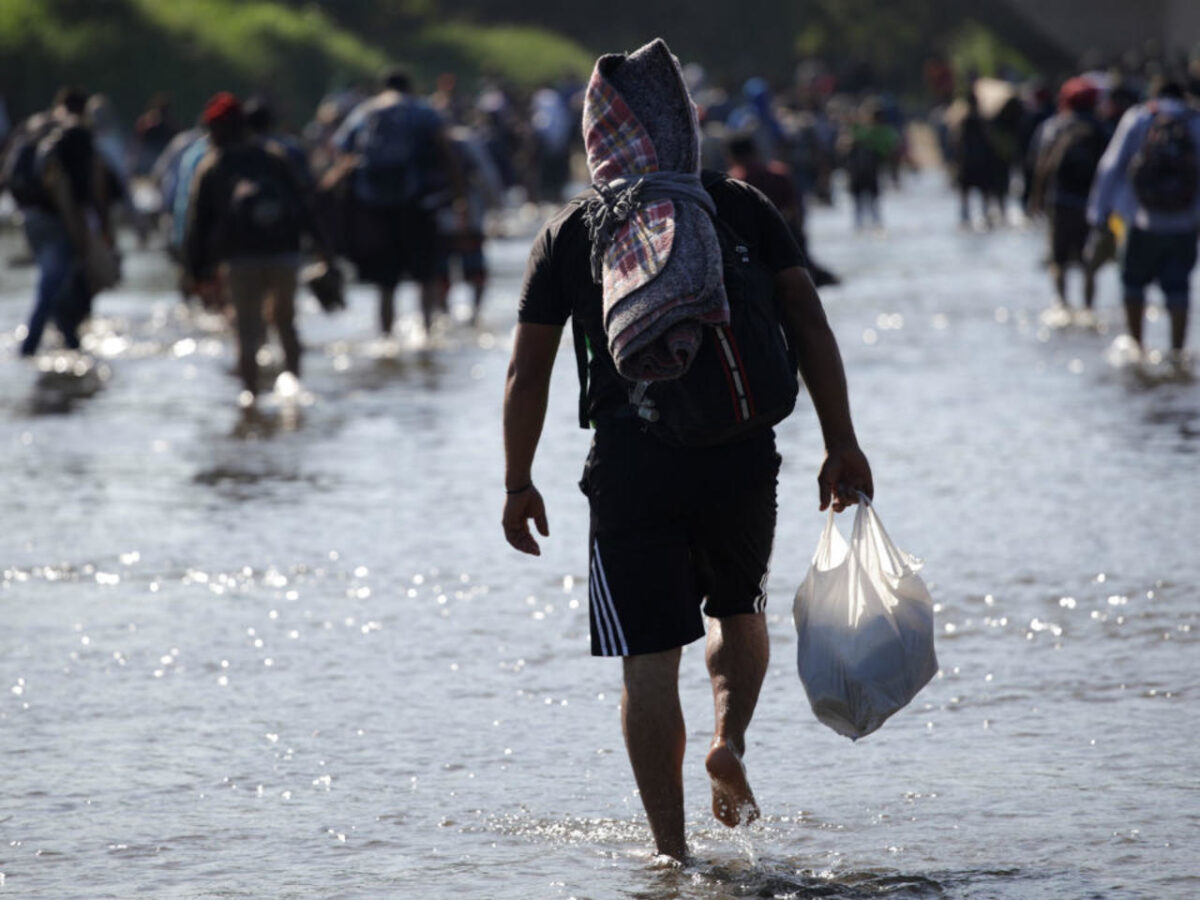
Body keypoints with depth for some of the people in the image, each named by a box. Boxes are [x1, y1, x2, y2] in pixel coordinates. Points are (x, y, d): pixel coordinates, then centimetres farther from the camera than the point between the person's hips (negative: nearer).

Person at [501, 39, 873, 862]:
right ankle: (731, 742, 4)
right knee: (740, 609, 27)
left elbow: (528, 373, 4)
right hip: (743, 457, 1)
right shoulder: (745, 210, 6)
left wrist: (519, 486, 13)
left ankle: (672, 851, 0)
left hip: (631, 469, -1)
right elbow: (809, 323, -1)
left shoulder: (569, 234, 5)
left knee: (650, 657, 3)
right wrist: (842, 444, 0)